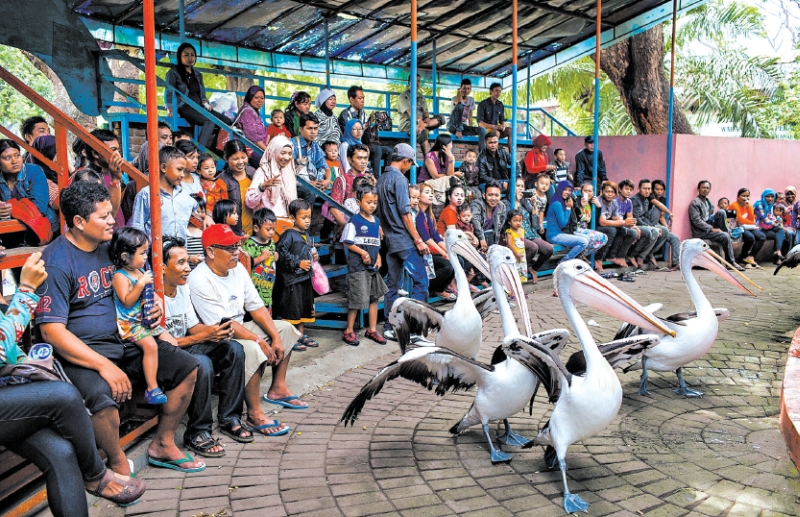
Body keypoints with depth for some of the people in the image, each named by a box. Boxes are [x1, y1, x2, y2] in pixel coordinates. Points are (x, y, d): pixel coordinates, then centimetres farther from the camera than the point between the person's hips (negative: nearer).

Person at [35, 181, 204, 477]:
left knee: (187, 368, 2)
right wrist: (104, 365, -27)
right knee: (103, 398, -36)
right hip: (81, 352, -8)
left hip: (123, 339, 8)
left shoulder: (109, 247, 7)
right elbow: (52, 331, -21)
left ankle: (163, 444, 16)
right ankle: (119, 464, -6)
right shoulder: (57, 261, -16)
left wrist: (152, 306, 2)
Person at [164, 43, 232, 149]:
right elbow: (169, 93, -2)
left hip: (199, 107, 7)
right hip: (185, 107, -7)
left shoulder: (198, 75, 22)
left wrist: (205, 103, 1)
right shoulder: (174, 73, 4)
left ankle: (212, 149, -15)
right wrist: (169, 108, -21)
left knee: (227, 122, -14)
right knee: (210, 121, -35)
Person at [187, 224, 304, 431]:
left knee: (285, 328, 9)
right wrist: (259, 340, -26)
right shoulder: (200, 280, -24)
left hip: (240, 328, 9)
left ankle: (278, 388, 17)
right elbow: (221, 324, -27)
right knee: (251, 349, -35)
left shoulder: (237, 268, 1)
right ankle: (254, 415, -22)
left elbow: (256, 306, 3)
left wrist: (275, 337, -7)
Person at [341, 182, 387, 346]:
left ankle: (372, 330, 24)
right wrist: (363, 253, -19)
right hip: (357, 266, -7)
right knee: (357, 298, -4)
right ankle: (348, 331, 10)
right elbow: (347, 242, -12)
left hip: (373, 265, 7)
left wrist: (378, 256, 2)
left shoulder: (376, 221, 10)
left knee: (374, 297, 12)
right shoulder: (354, 221, -11)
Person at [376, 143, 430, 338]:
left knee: (392, 283, 11)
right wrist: (419, 240, -14)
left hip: (390, 240, 9)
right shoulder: (399, 179, -12)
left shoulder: (381, 179, 14)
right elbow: (405, 214, -17)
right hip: (405, 241, -9)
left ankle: (389, 326, 14)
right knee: (420, 281, -5)